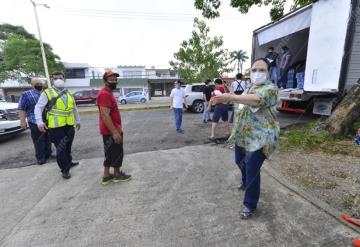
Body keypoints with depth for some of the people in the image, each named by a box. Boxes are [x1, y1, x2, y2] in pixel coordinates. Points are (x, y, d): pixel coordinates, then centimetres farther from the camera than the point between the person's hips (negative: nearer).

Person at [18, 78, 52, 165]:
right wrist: (22, 121, -13)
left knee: (48, 140, 14)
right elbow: (22, 109, -6)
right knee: (38, 142, 1)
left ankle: (48, 154, 28)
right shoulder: (26, 95, -2)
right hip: (35, 123, -5)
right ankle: (40, 158, 12)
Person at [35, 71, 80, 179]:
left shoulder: (69, 93, 14)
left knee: (68, 146, 19)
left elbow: (74, 108, 22)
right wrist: (39, 121, -22)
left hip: (69, 125, 5)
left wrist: (77, 120, 25)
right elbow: (38, 107, -9)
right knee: (60, 149, -1)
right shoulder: (47, 93, -4)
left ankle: (69, 162, 39)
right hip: (55, 126, -5)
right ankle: (65, 169, 12)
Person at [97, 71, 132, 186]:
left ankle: (106, 176, 28)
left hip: (109, 130, 10)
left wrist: (116, 130, 23)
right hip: (111, 131, -10)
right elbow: (105, 115, -27)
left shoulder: (108, 93, 14)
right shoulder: (105, 94, -20)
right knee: (117, 153, 6)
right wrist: (115, 132, -26)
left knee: (110, 153, 17)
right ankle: (117, 174, 25)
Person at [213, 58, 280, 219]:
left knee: (252, 171, -4)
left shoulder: (270, 88, -14)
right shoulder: (249, 87, 13)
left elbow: (256, 99, -36)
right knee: (240, 161, 24)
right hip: (242, 135, 8)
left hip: (259, 138, -8)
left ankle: (250, 205, 18)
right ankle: (245, 181, 55)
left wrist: (231, 97, -48)